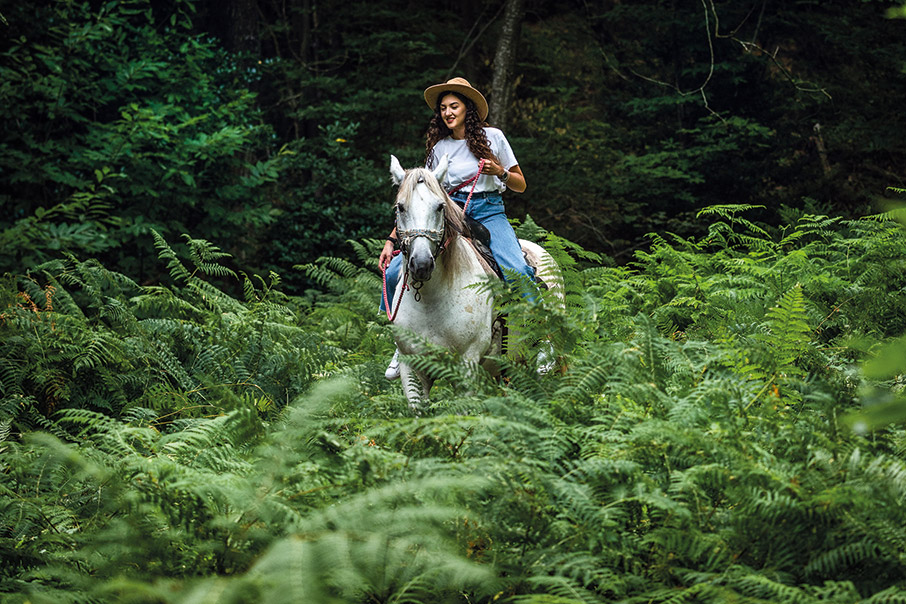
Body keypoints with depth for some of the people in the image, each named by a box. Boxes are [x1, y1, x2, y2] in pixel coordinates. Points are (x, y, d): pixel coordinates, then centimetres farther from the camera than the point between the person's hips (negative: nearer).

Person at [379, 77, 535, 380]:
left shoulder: (492, 137, 6)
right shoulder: (439, 148, 11)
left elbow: (520, 185, 11)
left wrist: (499, 172, -11)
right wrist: (392, 239, 3)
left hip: (489, 212, -2)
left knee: (516, 271, -32)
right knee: (395, 271, -15)